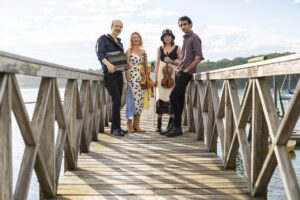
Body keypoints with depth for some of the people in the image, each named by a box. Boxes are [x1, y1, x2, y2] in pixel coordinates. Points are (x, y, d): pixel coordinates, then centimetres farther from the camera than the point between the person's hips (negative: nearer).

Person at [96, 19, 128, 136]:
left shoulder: (120, 43, 22)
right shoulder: (103, 39, 0)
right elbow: (100, 54, -15)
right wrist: (108, 64, -33)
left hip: (119, 73, 7)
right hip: (109, 74, -7)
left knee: (117, 101, 7)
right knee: (116, 100, -16)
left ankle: (115, 127, 13)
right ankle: (116, 128, -11)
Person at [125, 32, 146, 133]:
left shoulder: (143, 51, 16)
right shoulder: (129, 51, 1)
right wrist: (127, 79, -11)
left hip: (141, 78, 5)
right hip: (132, 78, -5)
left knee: (140, 99, 4)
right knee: (132, 99, -8)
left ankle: (136, 124, 11)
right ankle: (130, 123, 0)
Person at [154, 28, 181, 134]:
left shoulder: (177, 48, 7)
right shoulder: (160, 48, 13)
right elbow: (157, 63, 11)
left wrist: (172, 61, -14)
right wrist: (155, 78, 5)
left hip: (173, 75, -2)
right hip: (162, 75, 2)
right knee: (160, 98, -1)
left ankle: (170, 125, -3)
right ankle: (158, 124, 6)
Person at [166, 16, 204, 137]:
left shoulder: (194, 38, -7)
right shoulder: (185, 38, 17)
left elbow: (199, 58, -15)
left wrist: (186, 69, -14)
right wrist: (179, 67, 12)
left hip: (186, 73, -8)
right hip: (180, 73, 8)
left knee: (173, 97, -14)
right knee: (179, 99, 9)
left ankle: (177, 127, -8)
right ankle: (176, 126, 14)